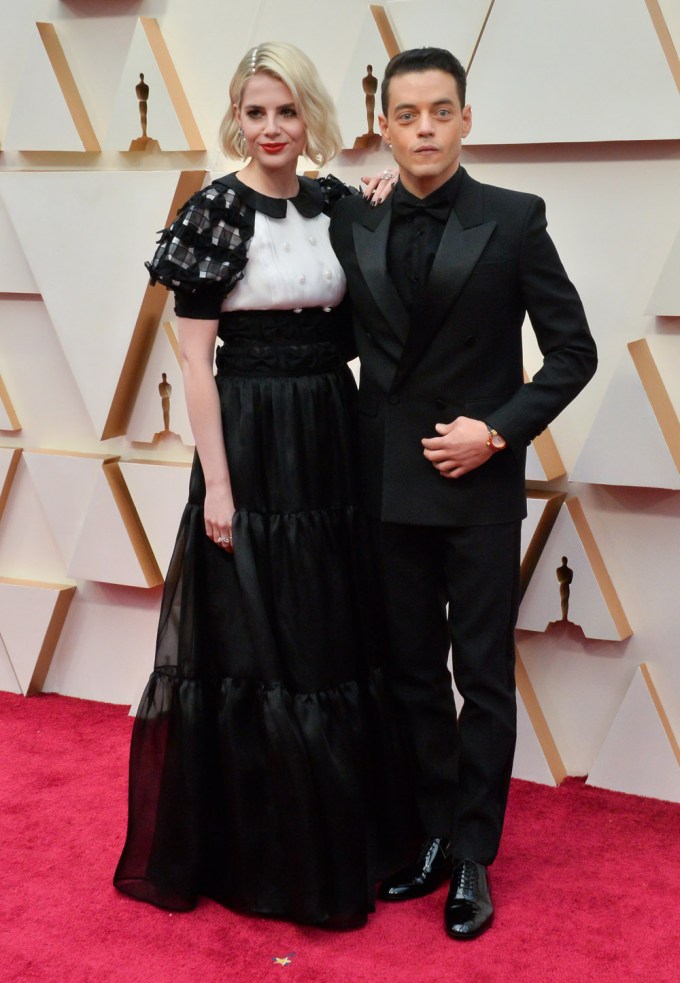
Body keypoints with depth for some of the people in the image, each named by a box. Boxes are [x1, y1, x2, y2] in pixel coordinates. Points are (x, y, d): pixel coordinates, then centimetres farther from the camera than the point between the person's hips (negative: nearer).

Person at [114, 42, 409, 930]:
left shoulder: (335, 203, 7)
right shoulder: (216, 212, -8)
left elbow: (353, 328, 11)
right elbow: (196, 360, -10)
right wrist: (217, 483, -14)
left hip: (333, 441, 6)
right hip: (252, 445, -5)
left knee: (337, 641, 12)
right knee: (253, 646, 1)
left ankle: (342, 836, 29)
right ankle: (258, 852, 18)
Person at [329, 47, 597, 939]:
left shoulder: (514, 219, -6)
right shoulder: (352, 225, 3)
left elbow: (574, 352, -4)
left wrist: (499, 431, -13)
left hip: (479, 485, -3)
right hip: (390, 487, 3)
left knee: (483, 678, 5)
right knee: (412, 671, 13)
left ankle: (472, 858, 18)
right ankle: (433, 832, 28)